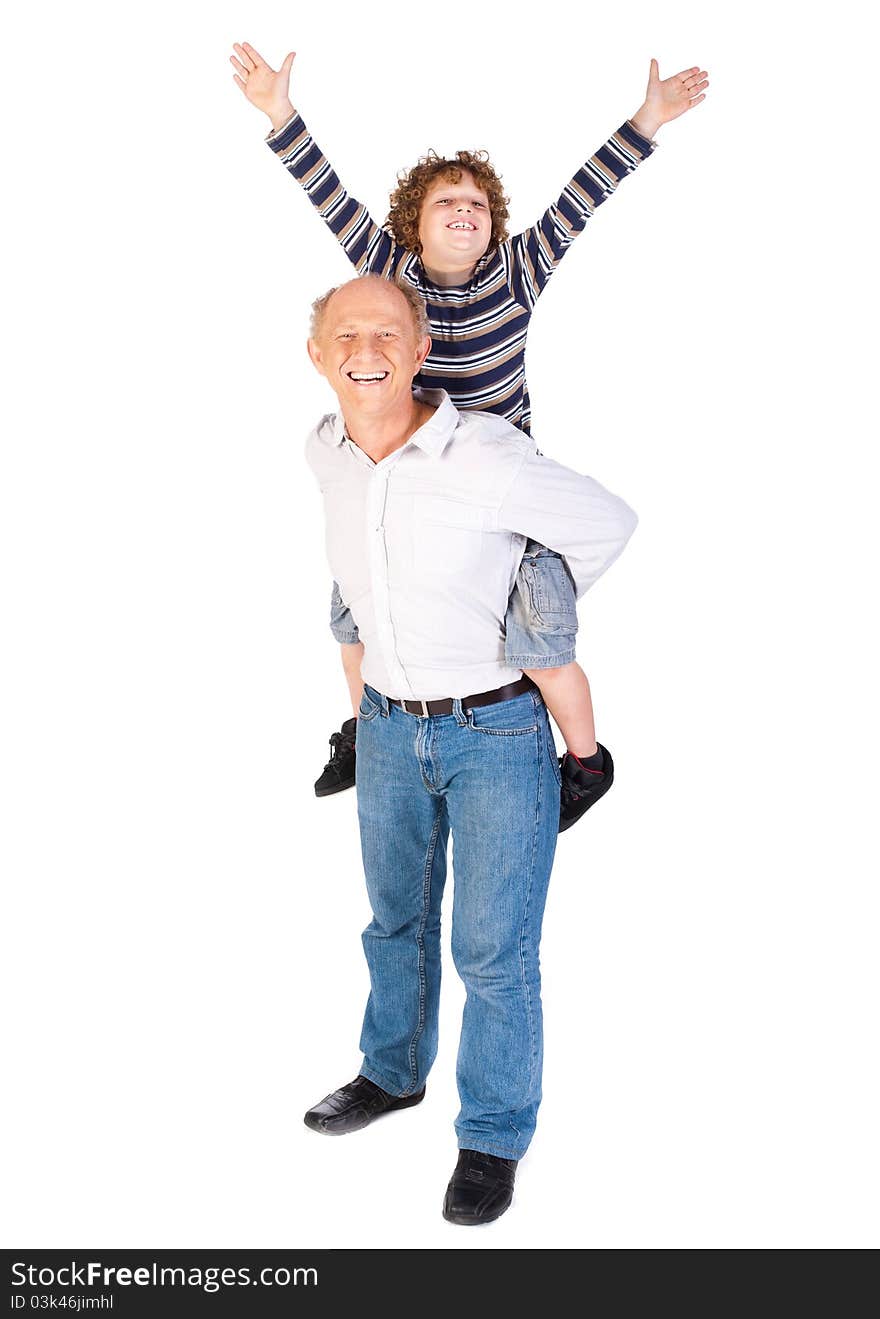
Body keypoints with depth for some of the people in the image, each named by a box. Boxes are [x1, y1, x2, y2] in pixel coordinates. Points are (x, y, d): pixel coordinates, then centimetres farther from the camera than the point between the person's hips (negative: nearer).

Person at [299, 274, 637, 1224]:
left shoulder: (488, 459, -24)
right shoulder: (326, 454, -5)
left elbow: (607, 525, -9)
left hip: (497, 727, -5)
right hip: (387, 725, 6)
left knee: (493, 948, 3)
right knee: (395, 919, 22)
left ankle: (494, 1136, 23)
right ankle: (394, 1073, 44)